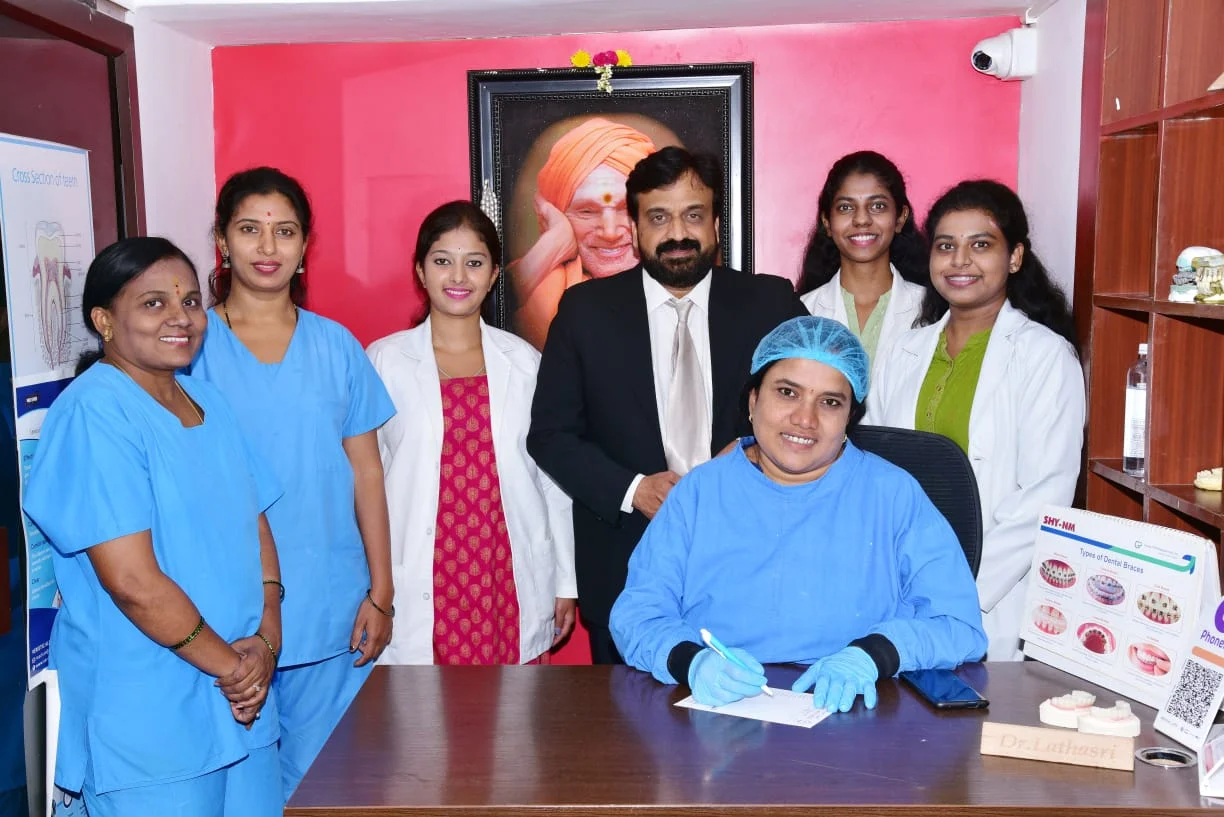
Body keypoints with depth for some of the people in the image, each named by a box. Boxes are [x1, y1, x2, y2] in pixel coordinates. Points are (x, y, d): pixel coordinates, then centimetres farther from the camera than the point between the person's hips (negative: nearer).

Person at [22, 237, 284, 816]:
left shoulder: (208, 401, 9)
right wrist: (230, 665, -11)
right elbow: (133, 582, -21)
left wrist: (266, 642, -5)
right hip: (147, 720, -7)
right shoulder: (94, 414, -16)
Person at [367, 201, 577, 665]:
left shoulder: (524, 361, 5)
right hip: (421, 592, -1)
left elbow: (552, 477, 9)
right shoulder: (384, 360, 2)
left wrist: (565, 583, 10)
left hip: (509, 586, 1)